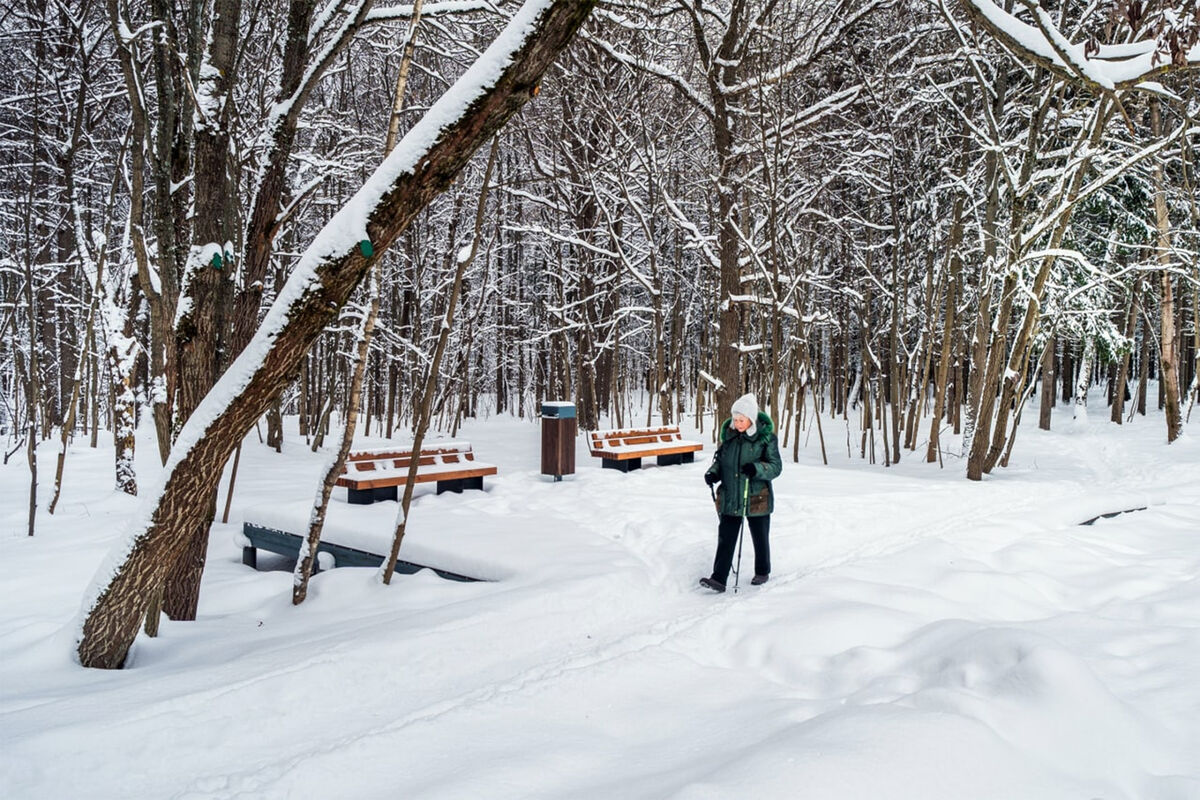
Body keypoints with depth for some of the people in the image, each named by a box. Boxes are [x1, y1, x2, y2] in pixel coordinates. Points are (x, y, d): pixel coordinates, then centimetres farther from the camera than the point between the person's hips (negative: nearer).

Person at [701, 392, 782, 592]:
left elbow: (776, 467, -9)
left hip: (757, 498, -3)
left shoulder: (766, 437, -10)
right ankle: (718, 579, 2)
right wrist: (713, 473, -7)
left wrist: (757, 468, -27)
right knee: (725, 538, 0)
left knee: (760, 538, 15)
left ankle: (762, 572, 36)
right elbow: (720, 460, 13)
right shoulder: (727, 434, 2)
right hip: (730, 498, 3)